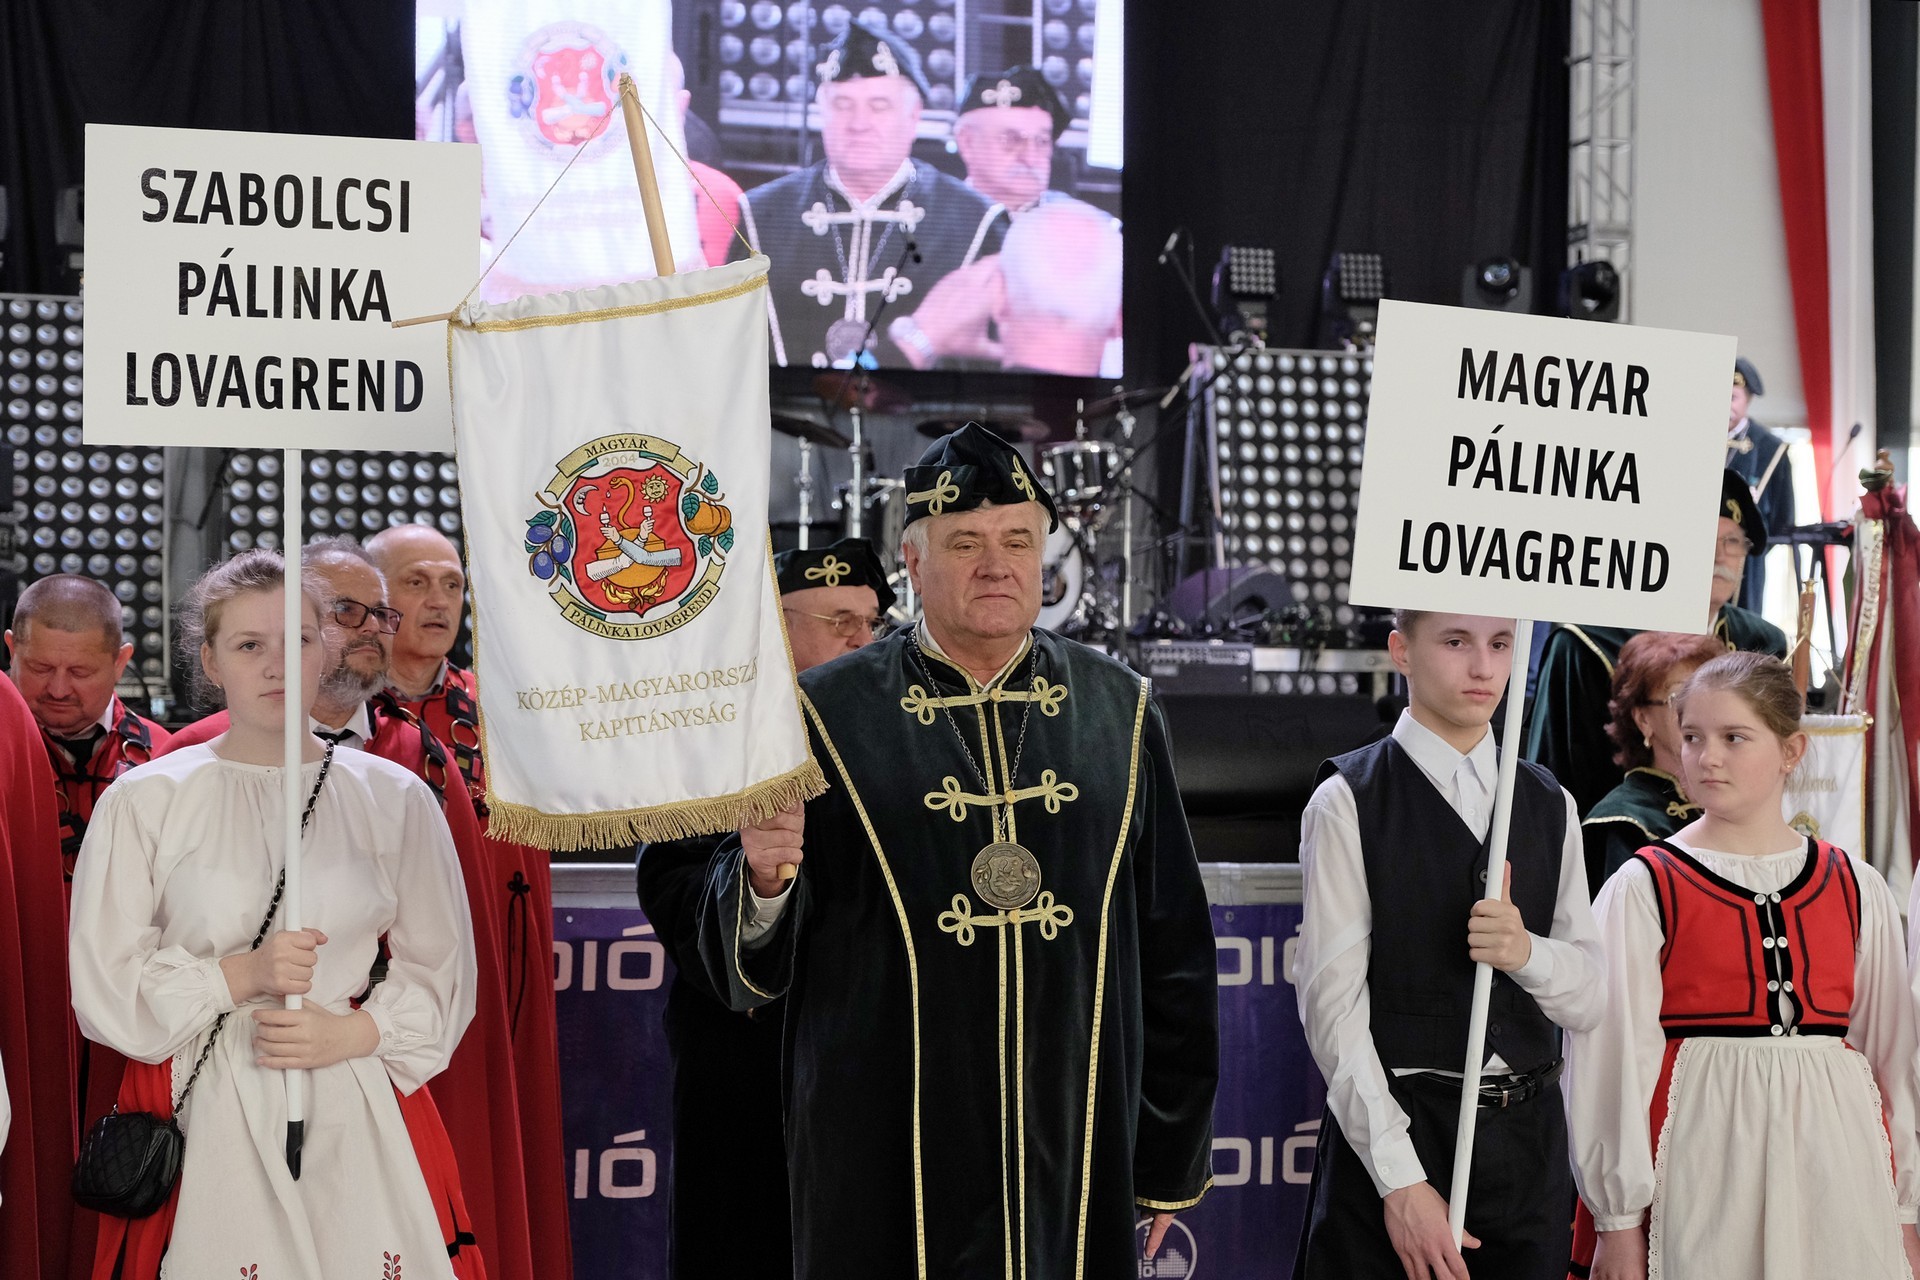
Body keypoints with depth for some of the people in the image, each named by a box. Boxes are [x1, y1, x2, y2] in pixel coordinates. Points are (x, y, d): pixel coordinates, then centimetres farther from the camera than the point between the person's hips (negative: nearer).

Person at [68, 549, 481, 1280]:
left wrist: (352, 1033, -9)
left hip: (358, 1122, 1)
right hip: (200, 1121, -1)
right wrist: (241, 976, -12)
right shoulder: (143, 802, 3)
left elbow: (440, 973, 8)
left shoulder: (395, 799, 7)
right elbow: (105, 986, 1)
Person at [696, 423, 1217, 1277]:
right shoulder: (829, 716, -1)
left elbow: (1173, 950, 11)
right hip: (889, 1166, -2)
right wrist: (764, 881, -23)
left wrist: (1170, 1159, 11)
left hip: (1076, 1150, 2)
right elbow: (745, 966, -1)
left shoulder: (1116, 714, 7)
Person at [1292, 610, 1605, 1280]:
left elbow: (1589, 998, 10)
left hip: (1527, 1141, 4)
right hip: (1392, 1128, -4)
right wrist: (1401, 1181, -16)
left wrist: (1527, 952, -13)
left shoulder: (1550, 805, 12)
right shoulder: (1348, 803, -4)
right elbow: (1333, 1005, -10)